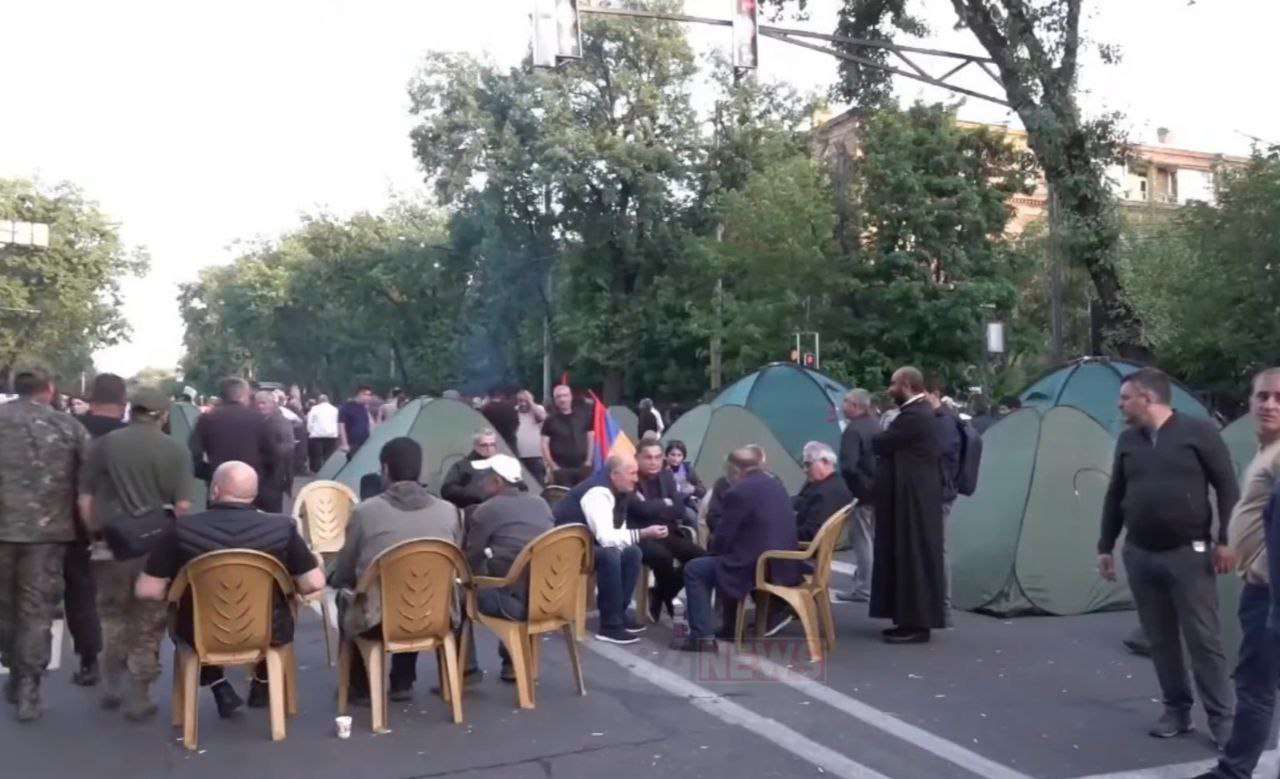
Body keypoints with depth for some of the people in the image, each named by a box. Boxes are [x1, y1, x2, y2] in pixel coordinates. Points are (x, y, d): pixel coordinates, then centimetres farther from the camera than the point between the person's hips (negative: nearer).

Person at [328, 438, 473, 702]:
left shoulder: (365, 511, -11)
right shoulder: (449, 511, -3)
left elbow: (344, 574, 2)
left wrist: (332, 577, 27)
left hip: (379, 621, -2)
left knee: (345, 598, 30)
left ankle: (360, 683, 39)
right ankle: (402, 682, 37)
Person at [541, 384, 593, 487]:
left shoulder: (583, 416, 6)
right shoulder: (550, 420, 0)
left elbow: (590, 438, 11)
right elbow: (544, 444, -2)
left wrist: (588, 461, 2)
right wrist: (552, 466, -10)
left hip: (582, 467, 3)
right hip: (561, 469, -2)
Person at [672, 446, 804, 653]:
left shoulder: (738, 492, -13)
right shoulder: (775, 484, 13)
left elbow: (723, 537, -9)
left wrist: (715, 553, 13)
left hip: (760, 567, -9)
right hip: (784, 564, 9)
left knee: (694, 570, 4)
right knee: (723, 561, 31)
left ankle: (702, 637, 1)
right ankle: (731, 626, 36)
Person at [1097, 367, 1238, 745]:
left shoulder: (1197, 431, -6)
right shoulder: (1128, 441, 8)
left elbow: (1227, 487, -5)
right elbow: (1115, 497, 14)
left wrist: (1226, 541, -10)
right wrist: (1105, 547, 14)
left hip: (1188, 555, -5)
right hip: (1140, 556, 5)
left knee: (1203, 640, -1)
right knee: (1161, 640, 10)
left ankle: (1222, 717, 10)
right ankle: (1177, 710, 22)